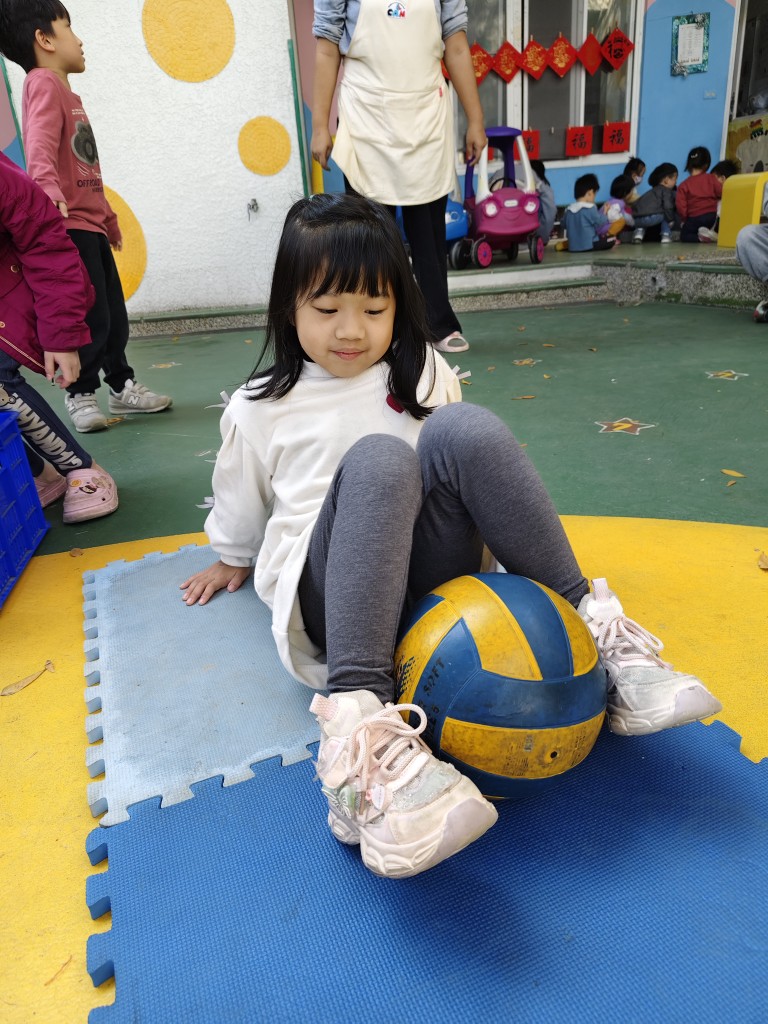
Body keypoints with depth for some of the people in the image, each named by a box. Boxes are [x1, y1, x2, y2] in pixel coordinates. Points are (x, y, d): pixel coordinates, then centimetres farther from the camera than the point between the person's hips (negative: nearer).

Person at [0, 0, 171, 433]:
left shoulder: (66, 92, 21)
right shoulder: (44, 84, -7)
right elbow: (40, 148, -25)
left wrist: (109, 217, 29)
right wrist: (50, 193, -42)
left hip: (91, 223, 9)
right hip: (69, 226, -9)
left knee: (115, 314, 12)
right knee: (92, 316, -7)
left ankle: (123, 387, 25)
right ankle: (80, 395, 8)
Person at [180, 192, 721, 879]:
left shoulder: (426, 377, 16)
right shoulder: (260, 409, 11)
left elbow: (470, 464, 27)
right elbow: (240, 504, 25)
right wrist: (231, 562, 34)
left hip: (428, 575, 2)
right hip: (329, 600, -1)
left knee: (462, 429, -25)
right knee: (377, 461, -34)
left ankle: (589, 623, -23)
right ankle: (357, 723, -48)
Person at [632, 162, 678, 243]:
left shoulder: (653, 191, 32)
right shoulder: (666, 191, 9)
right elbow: (667, 206, -5)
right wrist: (670, 220, 8)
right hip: (653, 217, -7)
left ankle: (639, 231, 14)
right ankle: (666, 236, 10)